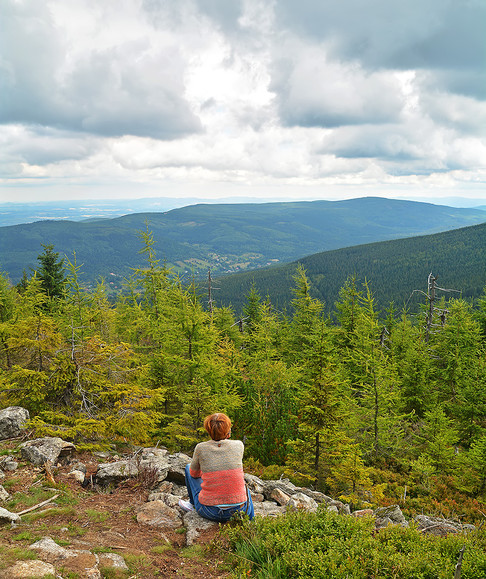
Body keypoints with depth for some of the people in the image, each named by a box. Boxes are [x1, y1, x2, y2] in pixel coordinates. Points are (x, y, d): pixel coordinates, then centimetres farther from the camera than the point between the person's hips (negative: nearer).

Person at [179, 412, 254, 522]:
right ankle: (251, 522, 20)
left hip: (210, 512, -1)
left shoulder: (200, 448, -8)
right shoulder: (239, 446, -6)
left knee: (188, 467, 23)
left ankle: (193, 503, 43)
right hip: (240, 511, 1)